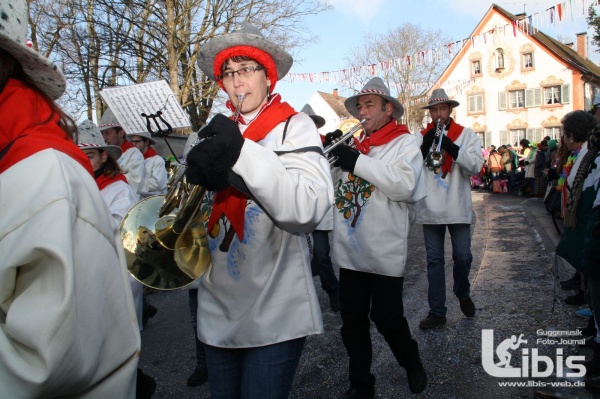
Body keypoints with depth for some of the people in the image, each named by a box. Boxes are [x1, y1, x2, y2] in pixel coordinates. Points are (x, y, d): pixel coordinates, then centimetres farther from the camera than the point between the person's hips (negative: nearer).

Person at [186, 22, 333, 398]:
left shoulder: (294, 126, -7)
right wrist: (198, 175, -17)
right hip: (218, 310, 5)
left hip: (275, 313, -5)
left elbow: (310, 209, -22)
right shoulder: (217, 131, 7)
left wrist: (242, 153, -32)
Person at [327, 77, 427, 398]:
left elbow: (405, 186, -21)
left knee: (386, 317, 7)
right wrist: (329, 153, -7)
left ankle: (412, 363, 38)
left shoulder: (404, 143, -4)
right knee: (352, 321, 13)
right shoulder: (353, 143, 10)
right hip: (349, 251, 5)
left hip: (385, 252, -5)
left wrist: (357, 161, -23)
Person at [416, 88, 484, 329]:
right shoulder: (421, 137, 6)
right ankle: (437, 311, 15)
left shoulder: (467, 135, 2)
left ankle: (463, 294, 35)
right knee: (434, 260, 6)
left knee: (463, 256, 5)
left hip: (457, 208, -1)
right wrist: (424, 148, -17)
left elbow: (476, 166, -11)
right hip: (430, 209, 1)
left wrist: (452, 148, -22)